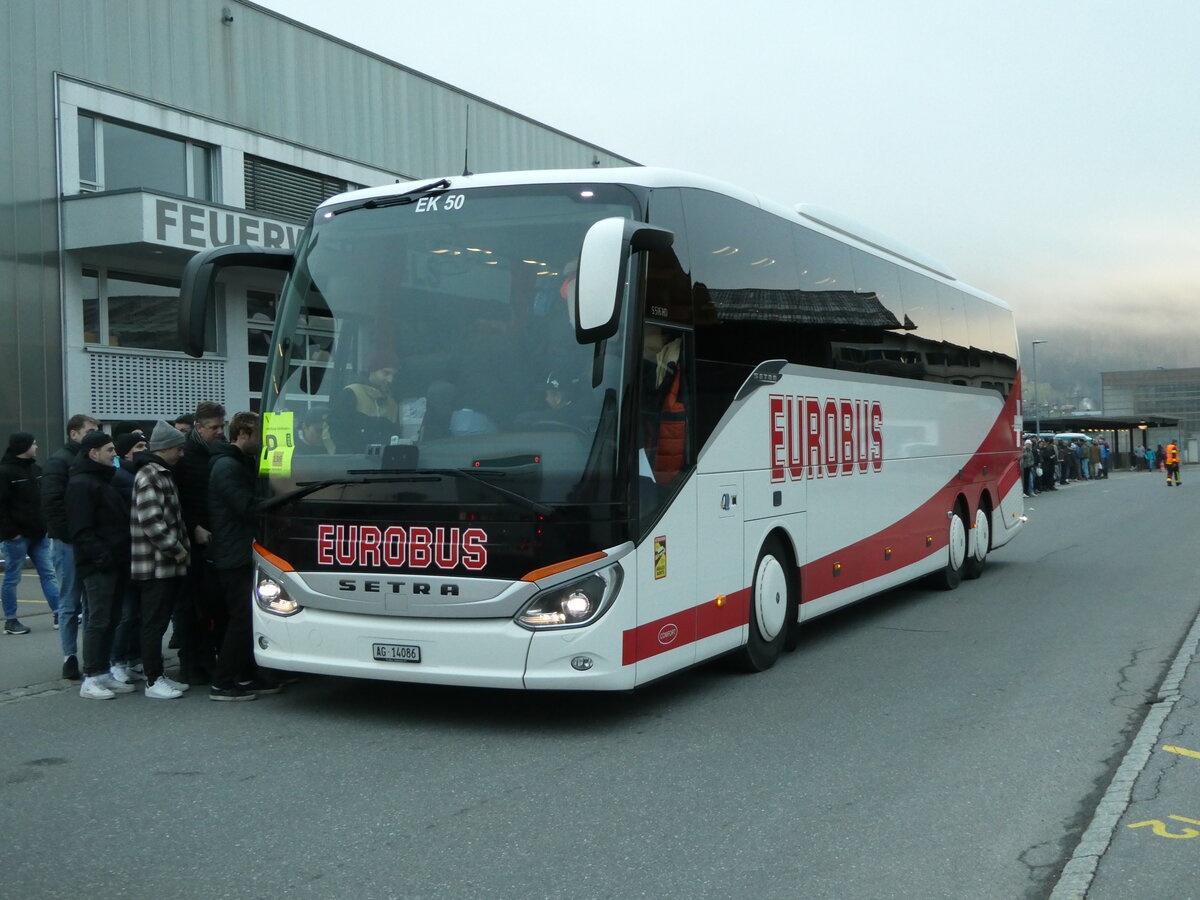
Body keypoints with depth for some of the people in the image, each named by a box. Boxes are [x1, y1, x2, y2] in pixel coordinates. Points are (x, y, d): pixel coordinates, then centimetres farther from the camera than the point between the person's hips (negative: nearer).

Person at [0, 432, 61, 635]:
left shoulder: (36, 469, 11)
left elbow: (45, 498, 18)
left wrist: (47, 524, 10)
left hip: (38, 534, 7)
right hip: (17, 536, -7)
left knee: (48, 574, 6)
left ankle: (60, 614, 7)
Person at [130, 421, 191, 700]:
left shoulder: (163, 475, 17)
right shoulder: (149, 477, -14)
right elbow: (151, 522, -22)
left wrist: (182, 548, 14)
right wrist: (177, 550, -16)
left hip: (169, 564, 10)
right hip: (155, 565, -9)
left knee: (160, 621, 13)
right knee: (154, 623, -4)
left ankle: (159, 676, 19)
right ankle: (154, 681, 1)